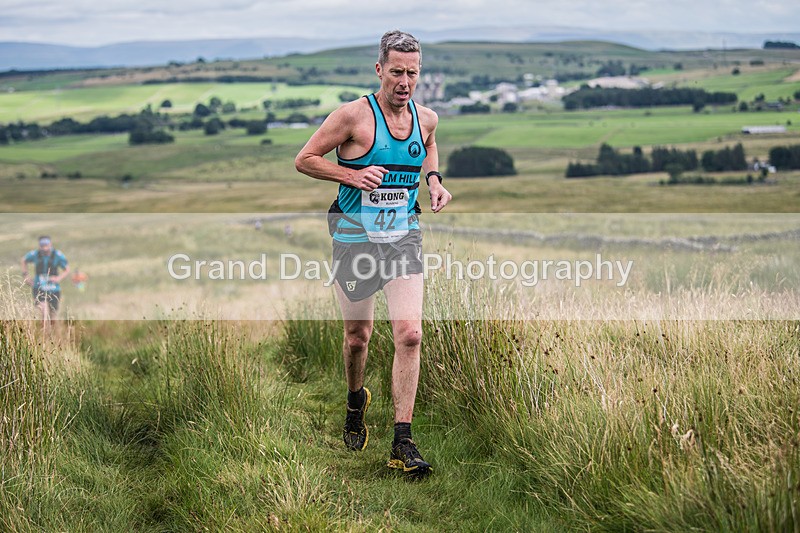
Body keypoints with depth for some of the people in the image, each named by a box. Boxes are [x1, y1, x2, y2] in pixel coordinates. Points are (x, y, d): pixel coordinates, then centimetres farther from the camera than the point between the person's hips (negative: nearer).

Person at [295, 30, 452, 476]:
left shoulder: (427, 118, 2)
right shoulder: (354, 116, -13)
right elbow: (304, 160, -6)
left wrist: (434, 179, 7)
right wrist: (353, 175, -18)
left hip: (404, 237, 3)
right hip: (356, 237, -2)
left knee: (410, 334, -13)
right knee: (358, 336, 11)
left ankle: (403, 442, -9)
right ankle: (356, 403, 44)